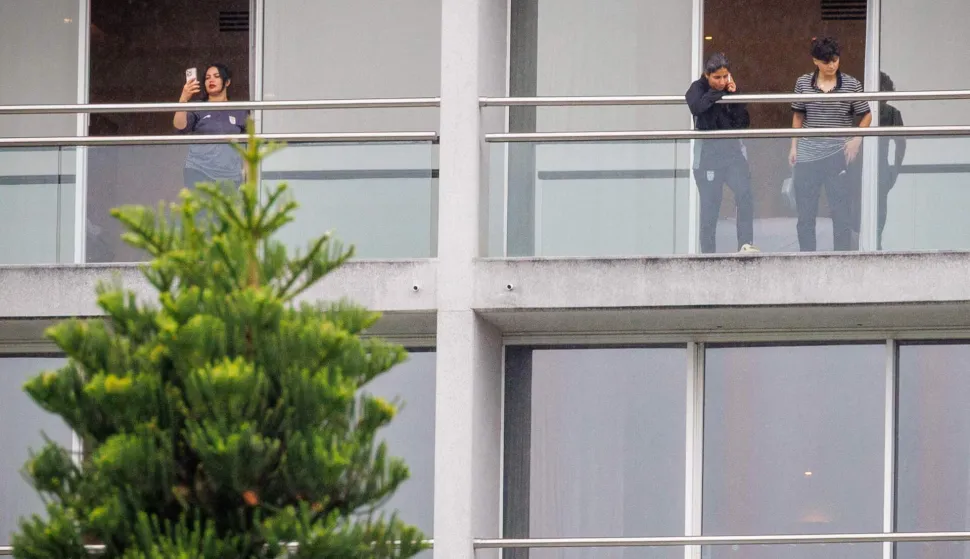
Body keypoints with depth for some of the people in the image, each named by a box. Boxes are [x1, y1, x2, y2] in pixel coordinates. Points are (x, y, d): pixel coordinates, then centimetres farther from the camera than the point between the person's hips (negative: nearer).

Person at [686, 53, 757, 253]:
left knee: (745, 195, -21)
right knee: (709, 210, 1)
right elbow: (696, 107, -27)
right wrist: (720, 93, -16)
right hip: (707, 155, -2)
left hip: (732, 153, 2)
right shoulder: (698, 88, -3)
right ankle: (708, 254, 9)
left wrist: (734, 95, -9)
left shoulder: (730, 88, 6)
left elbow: (744, 123, 0)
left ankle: (746, 244, -23)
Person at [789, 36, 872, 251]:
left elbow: (866, 115, 6)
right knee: (805, 213, 7)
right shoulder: (803, 84, 4)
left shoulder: (851, 85, -1)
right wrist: (794, 146, 9)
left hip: (837, 155, -2)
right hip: (807, 156, 2)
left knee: (841, 211, -2)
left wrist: (857, 139, -8)